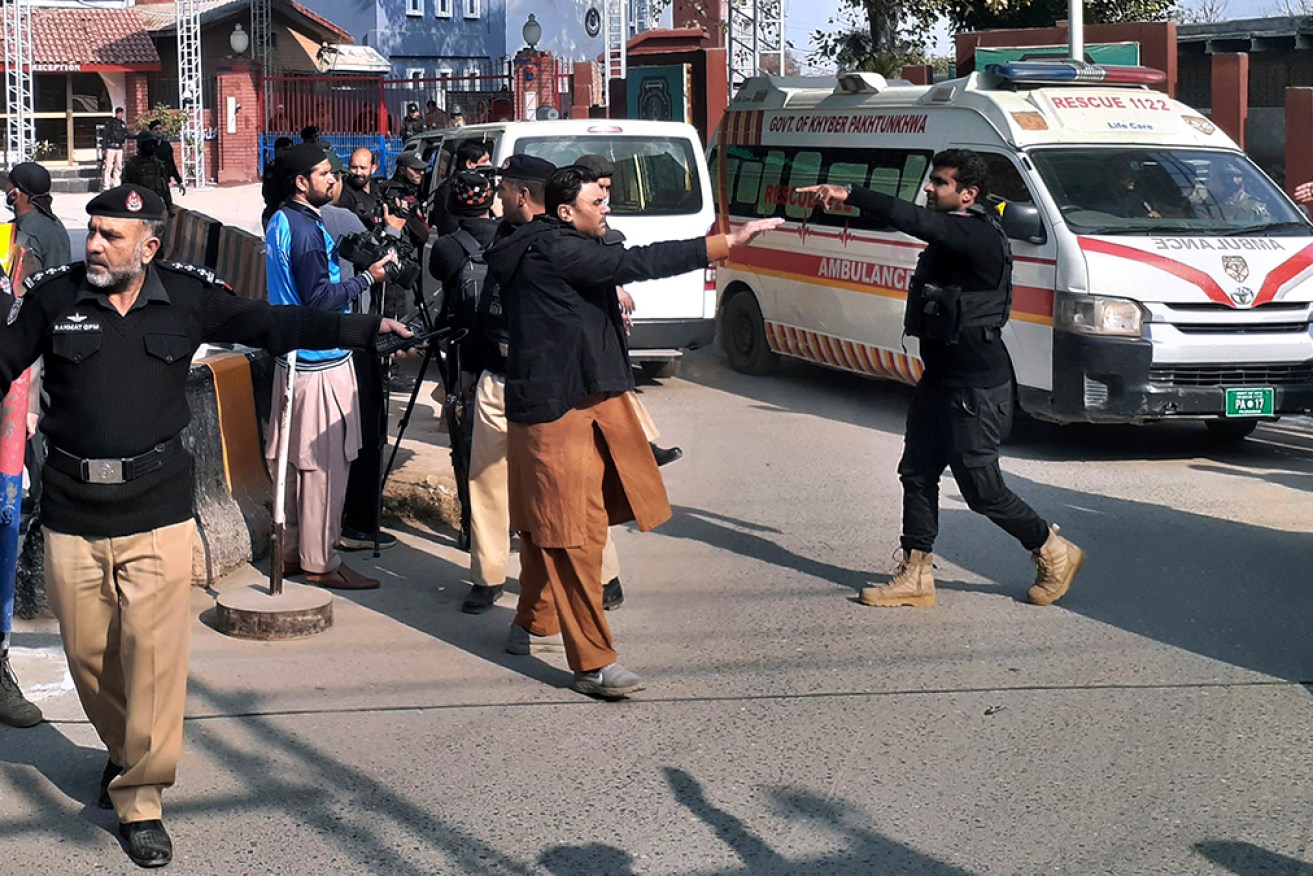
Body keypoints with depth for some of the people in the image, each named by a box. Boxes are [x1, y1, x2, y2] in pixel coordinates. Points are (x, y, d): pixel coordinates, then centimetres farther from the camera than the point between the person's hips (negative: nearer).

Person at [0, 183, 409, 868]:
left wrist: (363, 329, -2)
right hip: (71, 509, 1)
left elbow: (274, 325, 4)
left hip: (156, 506, -1)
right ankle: (126, 752, 37)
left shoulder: (188, 298, 1)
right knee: (88, 651, 9)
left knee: (155, 651, -6)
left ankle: (139, 798, 6)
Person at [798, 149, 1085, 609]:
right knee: (917, 472, 7)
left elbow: (916, 220, -34)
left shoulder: (980, 236, -22)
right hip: (940, 379, 10)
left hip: (977, 387, -10)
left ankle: (1054, 553, 18)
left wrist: (849, 194, -38)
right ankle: (915, 576, 13)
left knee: (981, 488, -2)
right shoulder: (952, 235, 10)